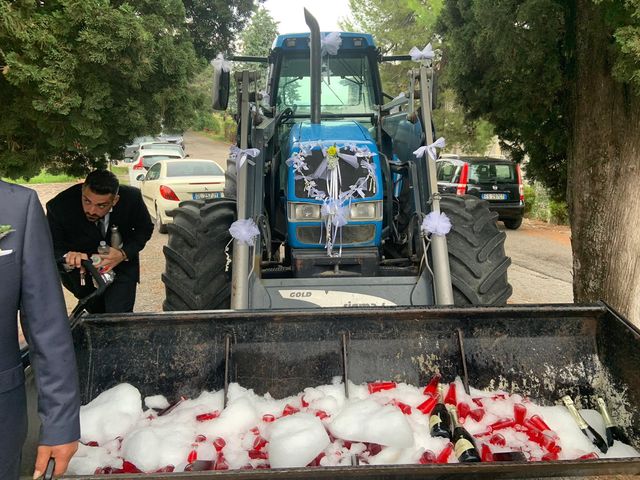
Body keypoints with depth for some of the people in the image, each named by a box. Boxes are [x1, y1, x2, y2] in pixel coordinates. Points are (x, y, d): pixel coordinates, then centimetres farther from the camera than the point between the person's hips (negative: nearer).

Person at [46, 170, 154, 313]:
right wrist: (67, 259, -47)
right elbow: (53, 249, -22)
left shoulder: (132, 197, -27)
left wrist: (124, 254, -27)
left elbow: (145, 229, -8)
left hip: (121, 264, 0)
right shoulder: (59, 206, -29)